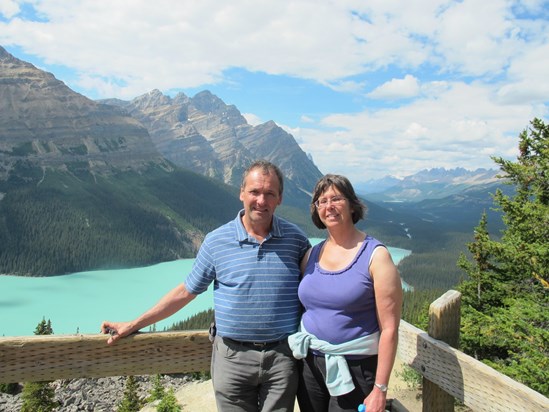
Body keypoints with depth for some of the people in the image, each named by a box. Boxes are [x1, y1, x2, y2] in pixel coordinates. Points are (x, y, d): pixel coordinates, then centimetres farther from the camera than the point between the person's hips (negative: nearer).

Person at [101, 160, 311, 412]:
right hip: (232, 357, 0)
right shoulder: (216, 241, -4)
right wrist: (134, 325, 5)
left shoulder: (296, 238, -2)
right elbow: (186, 291, 4)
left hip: (283, 356, 1)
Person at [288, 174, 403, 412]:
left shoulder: (375, 256, -11)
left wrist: (380, 389, -14)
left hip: (354, 368, -4)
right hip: (309, 365, 5)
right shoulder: (312, 255, 4)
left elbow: (389, 329, -13)